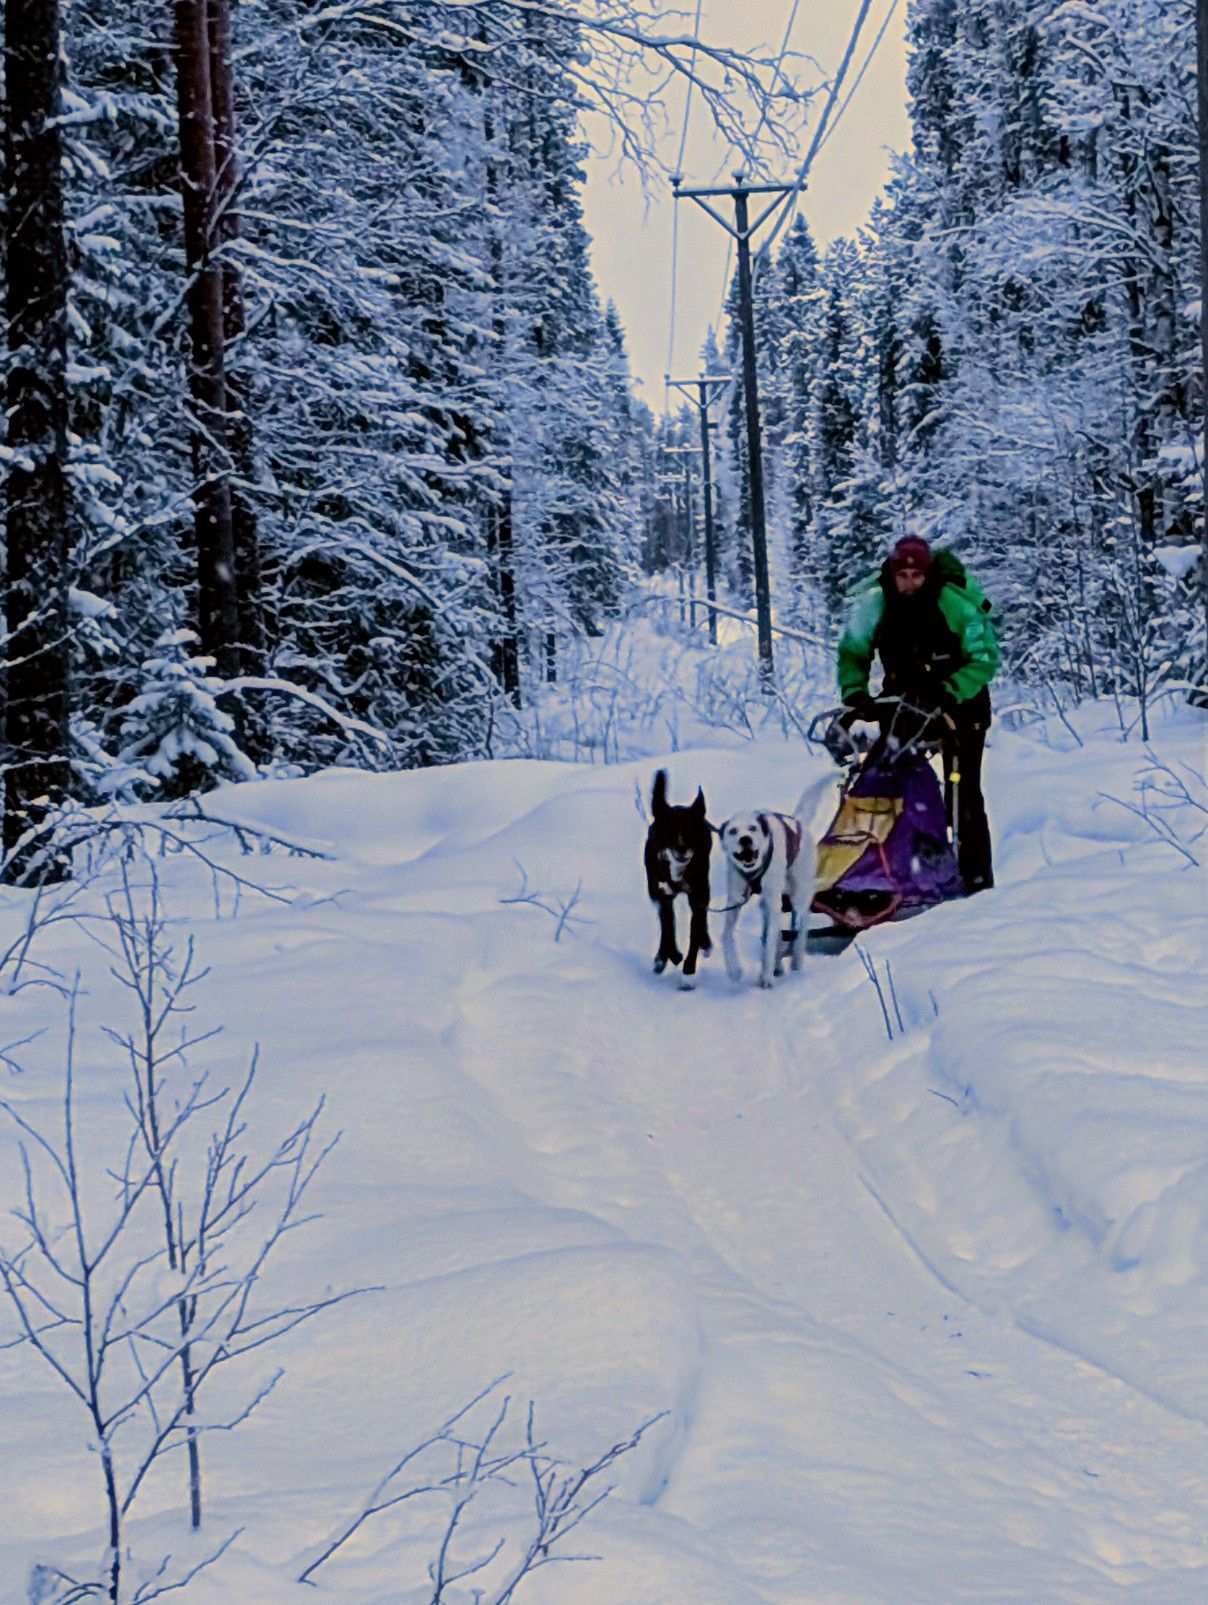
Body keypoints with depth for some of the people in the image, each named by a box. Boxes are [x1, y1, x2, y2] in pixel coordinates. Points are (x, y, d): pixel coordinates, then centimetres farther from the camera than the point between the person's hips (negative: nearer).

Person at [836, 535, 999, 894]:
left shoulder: (955, 602, -25)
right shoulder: (875, 601, -15)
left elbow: (985, 658, -19)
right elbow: (852, 652, -5)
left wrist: (948, 694, -32)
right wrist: (855, 694, -22)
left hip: (959, 702, -4)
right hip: (904, 699, 4)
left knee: (963, 792, -7)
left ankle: (976, 876, -3)